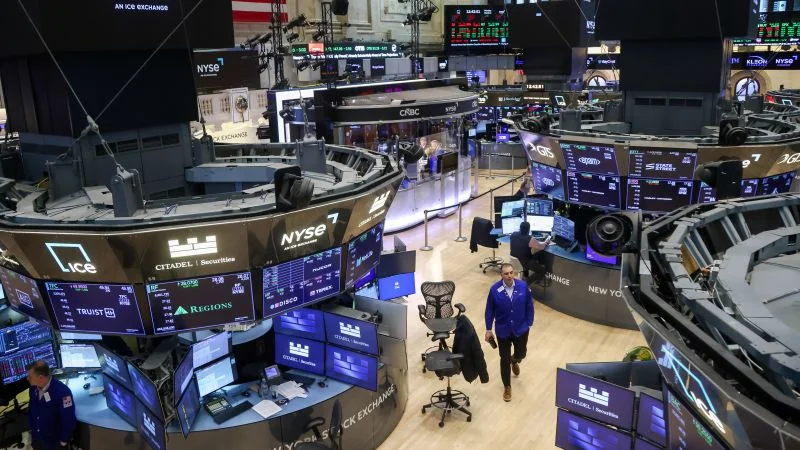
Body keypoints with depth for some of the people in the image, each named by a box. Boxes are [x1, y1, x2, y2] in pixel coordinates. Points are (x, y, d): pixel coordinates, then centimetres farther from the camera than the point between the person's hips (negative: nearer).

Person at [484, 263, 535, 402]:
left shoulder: (523, 286, -15)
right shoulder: (495, 289, -17)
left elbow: (529, 306, -3)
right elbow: (489, 310, -7)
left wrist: (529, 324, 0)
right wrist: (488, 329, -4)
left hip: (521, 329, 1)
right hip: (503, 330, -1)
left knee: (521, 354, 19)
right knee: (505, 359, 8)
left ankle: (514, 361, 58)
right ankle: (507, 387, 29)